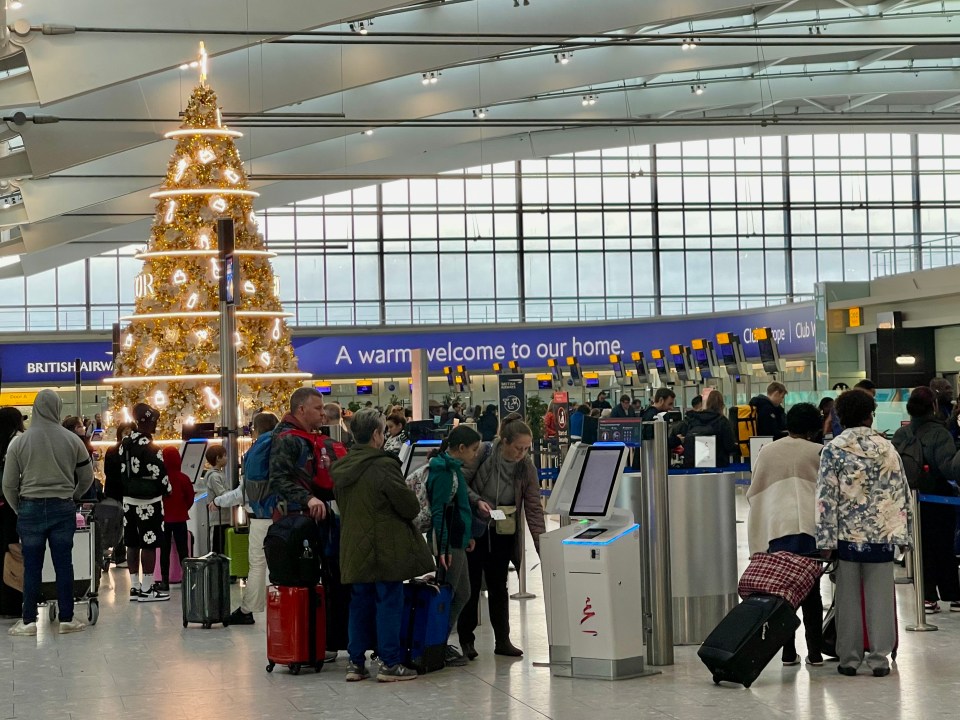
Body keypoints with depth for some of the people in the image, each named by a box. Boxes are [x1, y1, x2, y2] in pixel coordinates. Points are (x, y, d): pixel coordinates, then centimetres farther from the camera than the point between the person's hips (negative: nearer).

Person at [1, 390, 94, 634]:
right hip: (63, 508, 1)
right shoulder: (72, 440, -1)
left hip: (30, 508, 0)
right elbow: (87, 478, 9)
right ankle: (67, 619, 10)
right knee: (63, 564, 5)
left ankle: (28, 621, 8)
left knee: (32, 566, 5)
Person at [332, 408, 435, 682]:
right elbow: (410, 506, -13)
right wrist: (414, 507, 9)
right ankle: (390, 662, 1)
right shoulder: (383, 466, -16)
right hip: (386, 551, -7)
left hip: (354, 549, 7)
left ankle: (356, 662, 14)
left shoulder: (340, 469, 6)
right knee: (389, 603, 0)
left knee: (360, 603, 13)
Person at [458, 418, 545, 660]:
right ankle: (466, 640, 11)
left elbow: (533, 507, -9)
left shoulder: (527, 468, -9)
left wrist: (541, 543, -17)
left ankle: (503, 640, 15)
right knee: (471, 584, 2)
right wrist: (477, 501, -27)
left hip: (502, 533, 3)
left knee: (498, 585, 8)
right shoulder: (483, 454, -17)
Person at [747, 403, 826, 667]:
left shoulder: (766, 452, 11)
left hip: (776, 528, 2)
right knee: (810, 591, 5)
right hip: (809, 526, -1)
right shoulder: (818, 452, 3)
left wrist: (758, 540, 20)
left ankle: (788, 653, 5)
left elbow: (754, 494, 14)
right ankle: (815, 652, 6)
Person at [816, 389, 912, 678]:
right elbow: (901, 493, 4)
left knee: (848, 597, 6)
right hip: (881, 534, 2)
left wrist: (826, 539, -7)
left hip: (848, 534, -2)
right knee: (880, 596, 7)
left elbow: (826, 497, -9)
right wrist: (903, 533, 10)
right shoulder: (886, 448, 2)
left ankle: (849, 658, 10)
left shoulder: (833, 450, -6)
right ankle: (880, 657, 9)